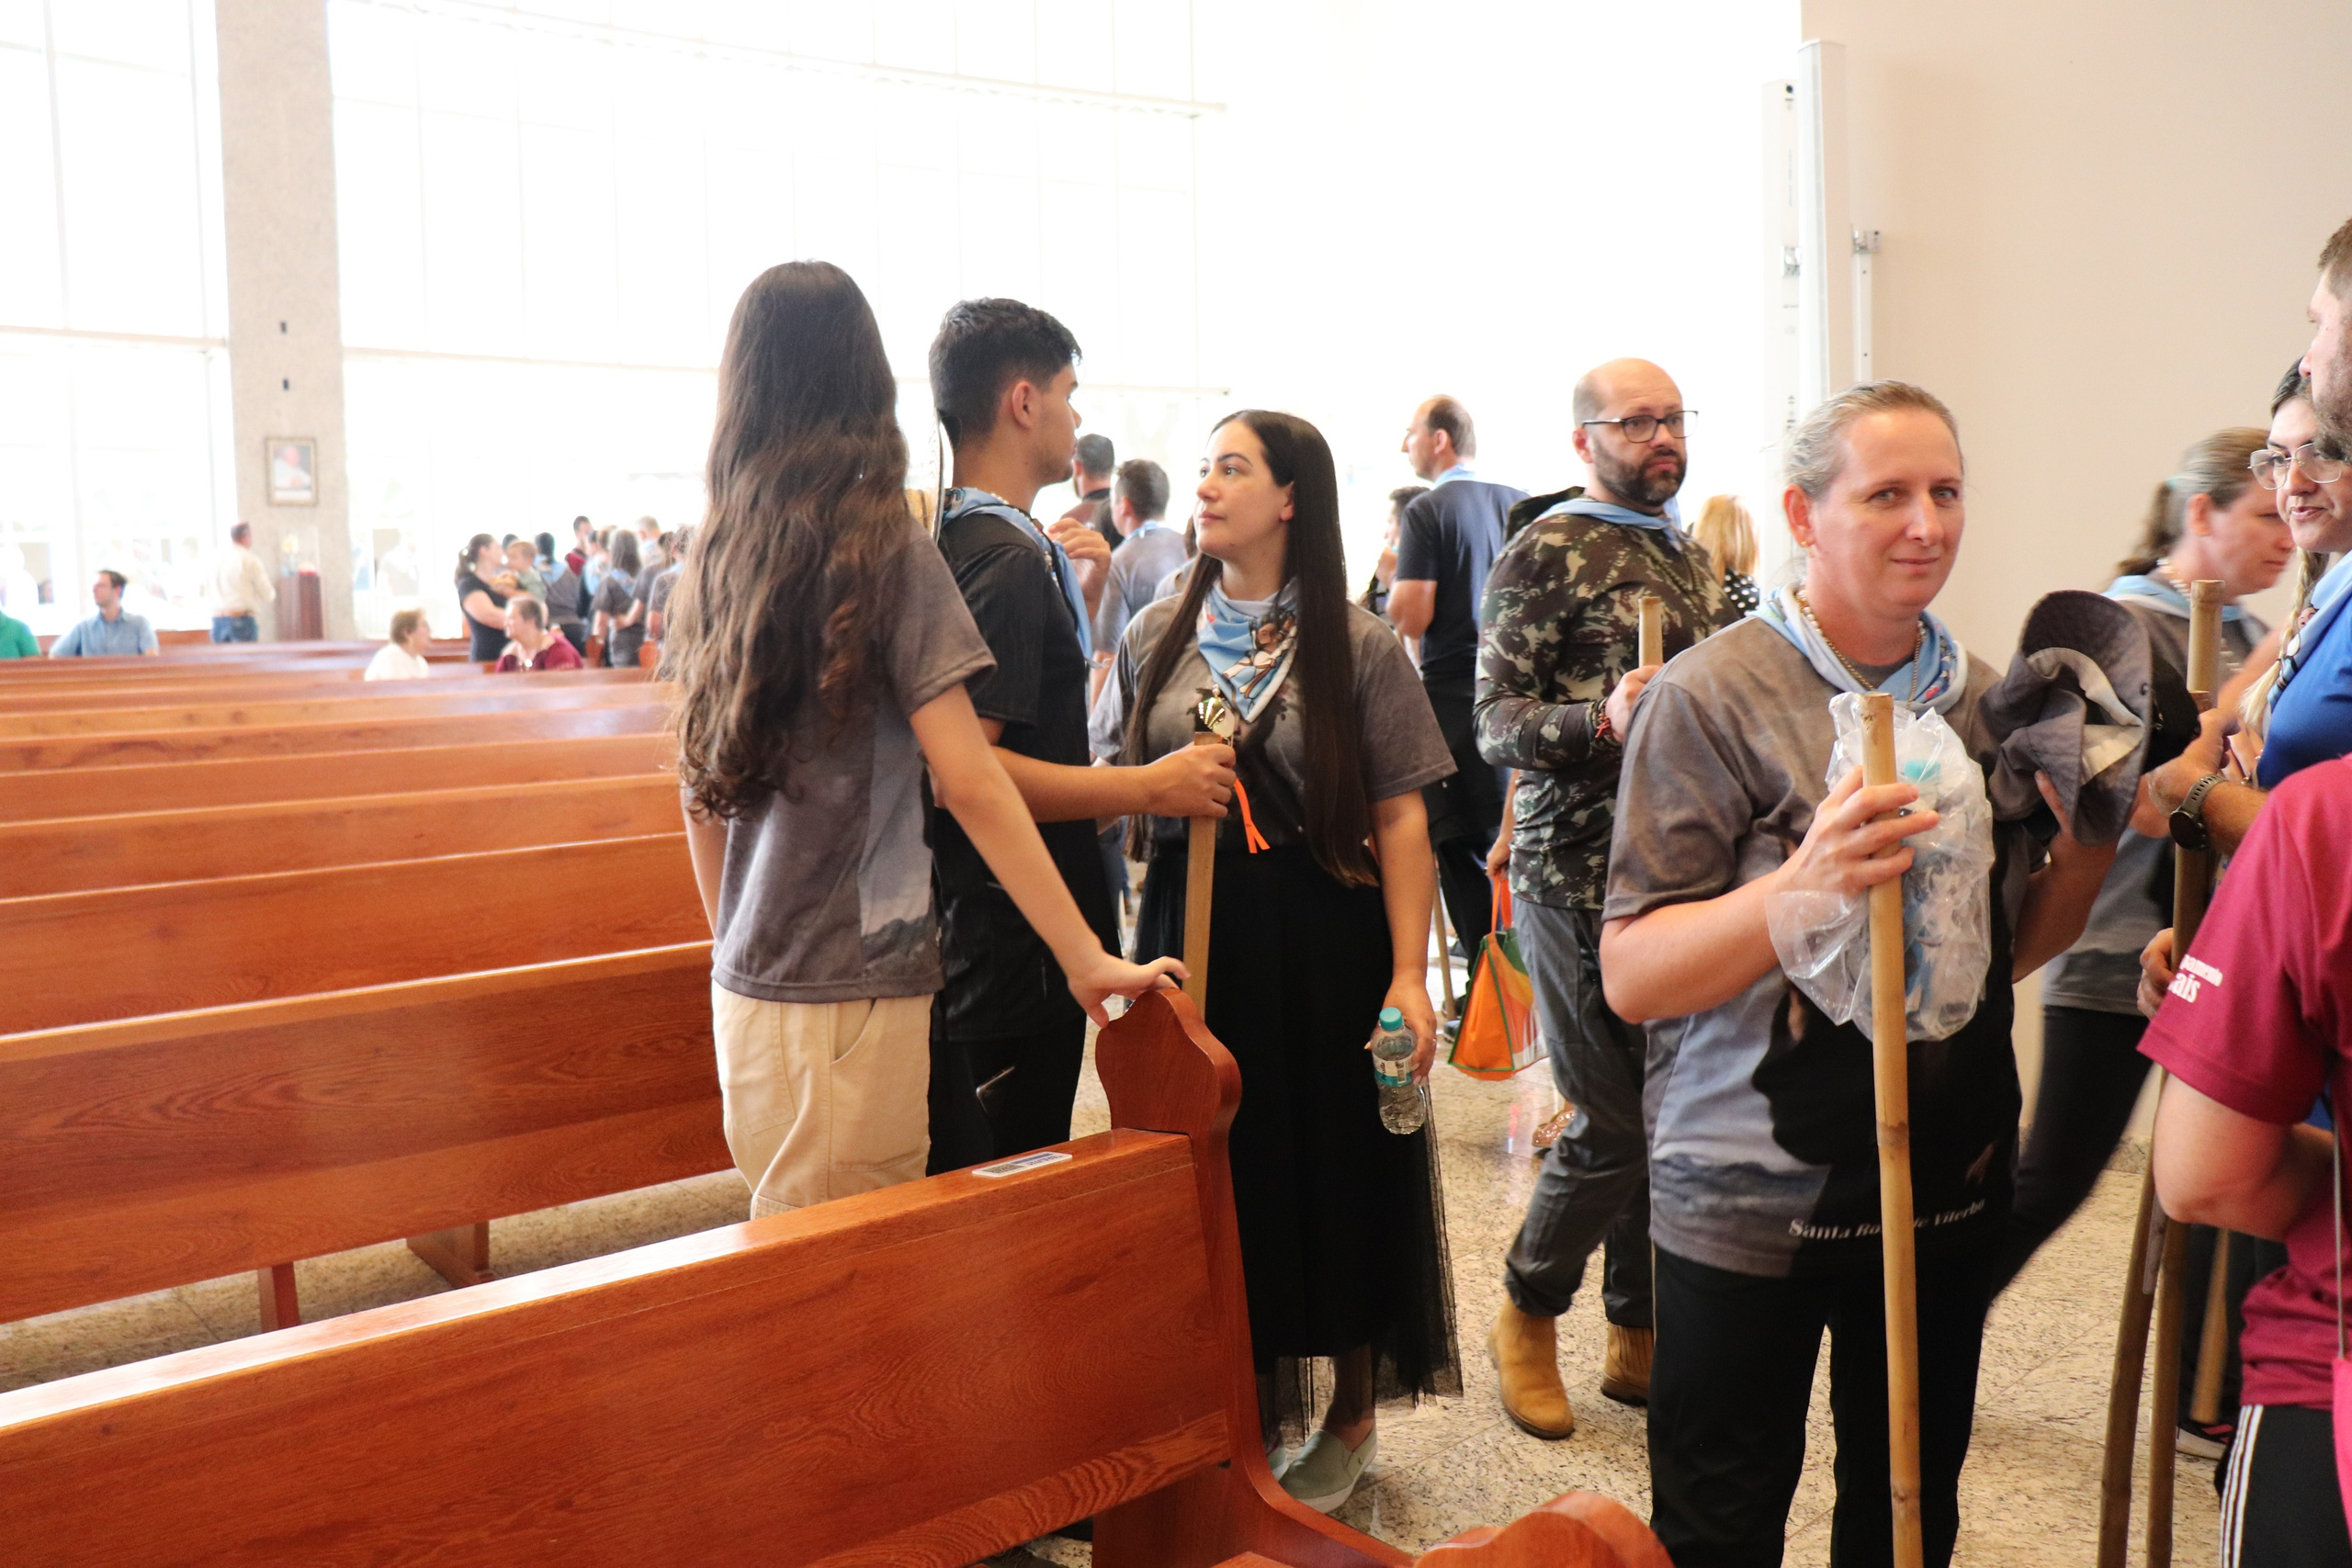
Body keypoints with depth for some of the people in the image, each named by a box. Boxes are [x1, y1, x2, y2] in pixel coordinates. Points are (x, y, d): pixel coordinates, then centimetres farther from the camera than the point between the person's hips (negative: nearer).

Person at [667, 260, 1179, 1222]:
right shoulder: (884, 549, -11)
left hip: (746, 990, 6)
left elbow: (700, 789, 13)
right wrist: (1086, 957, -12)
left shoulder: (716, 560, 7)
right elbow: (969, 782, -16)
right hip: (852, 992, -6)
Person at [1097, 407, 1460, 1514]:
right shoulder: (1155, 637, 7)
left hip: (1323, 937, -3)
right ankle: (1234, 1404, 31)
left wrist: (1409, 975, -13)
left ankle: (1350, 1420, 29)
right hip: (1192, 932, 3)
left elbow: (1399, 816, -8)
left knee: (1334, 1167, 7)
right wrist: (1168, 786, -6)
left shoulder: (1357, 646, -4)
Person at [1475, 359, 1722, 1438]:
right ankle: (1527, 1312, 21)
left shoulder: (1690, 558, 16)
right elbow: (1496, 723, -14)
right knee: (1615, 1123, -4)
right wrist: (1603, 721, -28)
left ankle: (1638, 1339, 25)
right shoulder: (1548, 550, -7)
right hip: (1582, 875, -7)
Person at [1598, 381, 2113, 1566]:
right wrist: (1806, 882, -32)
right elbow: (1630, 978, -18)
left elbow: (2010, 947, 14)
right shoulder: (1712, 695, -13)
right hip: (1750, 1203, -5)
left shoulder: (1981, 699, 5)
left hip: (1948, 1189, 6)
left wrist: (2092, 841, -4)